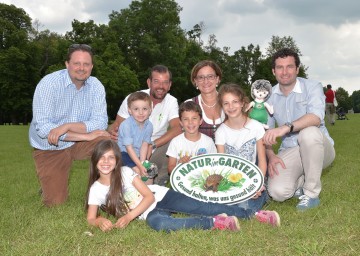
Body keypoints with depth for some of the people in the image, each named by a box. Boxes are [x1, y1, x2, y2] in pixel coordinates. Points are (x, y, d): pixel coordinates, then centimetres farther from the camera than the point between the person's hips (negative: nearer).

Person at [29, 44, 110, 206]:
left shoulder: (95, 86, -8)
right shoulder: (49, 84, -18)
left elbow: (100, 123, -16)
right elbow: (42, 127, -26)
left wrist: (67, 126, -31)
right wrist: (86, 135, -29)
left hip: (78, 143, 3)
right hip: (49, 148, -2)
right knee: (56, 203, -8)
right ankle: (50, 184, 26)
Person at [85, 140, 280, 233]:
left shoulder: (125, 172, -7)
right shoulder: (96, 189, -1)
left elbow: (149, 196, -10)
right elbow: (91, 218, -2)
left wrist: (129, 216, -22)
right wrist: (100, 221, -27)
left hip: (161, 196, 0)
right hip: (148, 212, 1)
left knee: (202, 208, -19)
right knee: (157, 222, -37)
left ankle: (256, 215, -14)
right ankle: (215, 222, -32)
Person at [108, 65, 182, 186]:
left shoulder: (172, 102, -3)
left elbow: (177, 128, -18)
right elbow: (116, 125, -3)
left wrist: (152, 145, -31)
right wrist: (112, 132, -31)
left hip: (156, 150, 2)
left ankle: (158, 183, -8)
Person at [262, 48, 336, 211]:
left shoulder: (312, 87, -7)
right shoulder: (270, 96, 5)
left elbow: (316, 117, -27)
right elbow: (266, 131, 7)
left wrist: (286, 127, -42)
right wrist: (271, 155, -12)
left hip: (319, 149, -2)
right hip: (289, 152, 3)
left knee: (309, 132, -38)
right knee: (278, 192, -25)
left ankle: (311, 193, -19)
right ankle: (302, 180, 13)